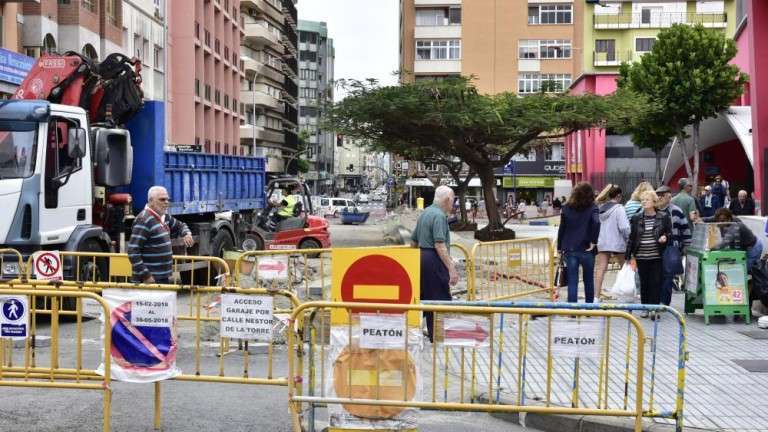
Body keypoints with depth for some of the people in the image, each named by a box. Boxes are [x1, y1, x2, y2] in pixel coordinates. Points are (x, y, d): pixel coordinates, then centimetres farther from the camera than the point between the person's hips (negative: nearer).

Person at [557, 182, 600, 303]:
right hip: (586, 249, -2)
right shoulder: (592, 207, -4)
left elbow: (561, 228, 6)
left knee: (572, 282, 3)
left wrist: (560, 247, 12)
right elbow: (596, 222, -22)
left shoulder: (566, 208, 5)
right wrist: (593, 242, -13)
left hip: (569, 249, 2)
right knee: (589, 280, 15)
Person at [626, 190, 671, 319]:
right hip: (641, 257, 2)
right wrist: (631, 255, 5)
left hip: (657, 256, -2)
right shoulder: (636, 218, 5)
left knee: (656, 282, -3)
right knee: (644, 283, 8)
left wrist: (665, 237, -16)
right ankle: (645, 308, 18)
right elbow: (632, 237, 8)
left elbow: (670, 232, 8)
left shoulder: (664, 217, 0)